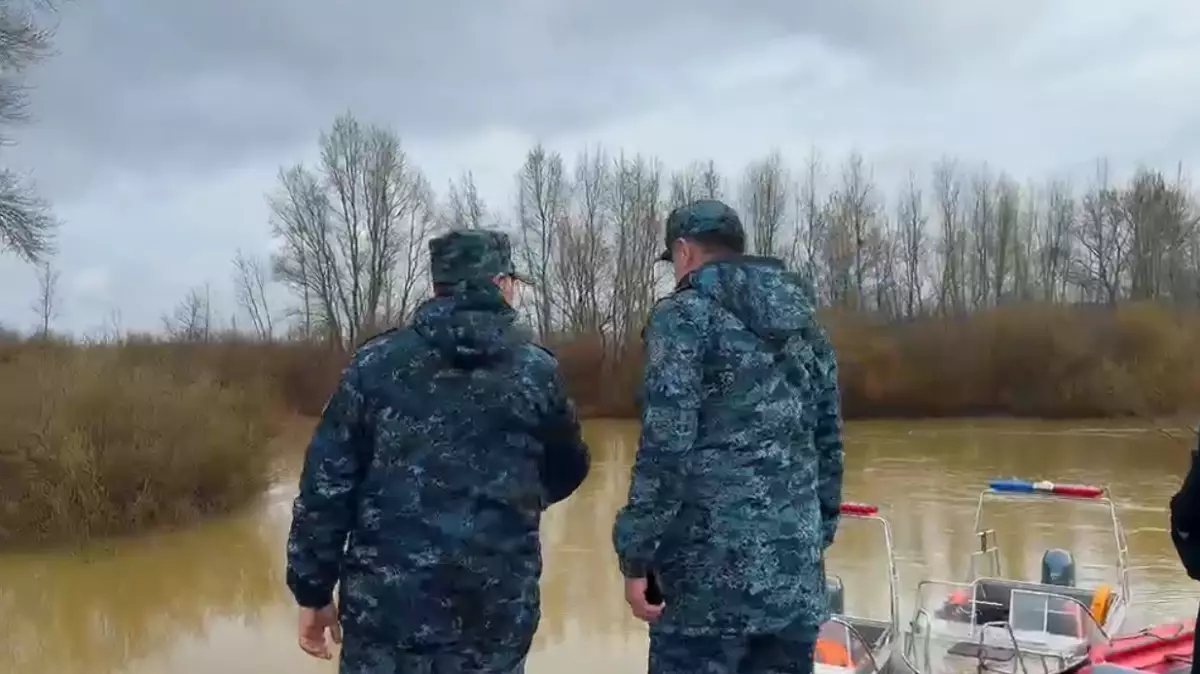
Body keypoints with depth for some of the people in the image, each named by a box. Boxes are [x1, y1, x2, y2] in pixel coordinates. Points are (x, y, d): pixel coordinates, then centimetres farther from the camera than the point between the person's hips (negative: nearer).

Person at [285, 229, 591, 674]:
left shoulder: (377, 364, 0)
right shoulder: (537, 372, 3)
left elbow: (327, 481, -1)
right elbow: (568, 472, 17)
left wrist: (312, 591, 7)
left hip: (387, 602, 0)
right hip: (497, 611, 1)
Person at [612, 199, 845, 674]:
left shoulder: (685, 314, -4)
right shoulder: (804, 325, 16)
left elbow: (666, 445, -13)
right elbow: (829, 447, 18)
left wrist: (636, 555, -9)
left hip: (713, 564, -6)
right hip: (797, 567, 7)